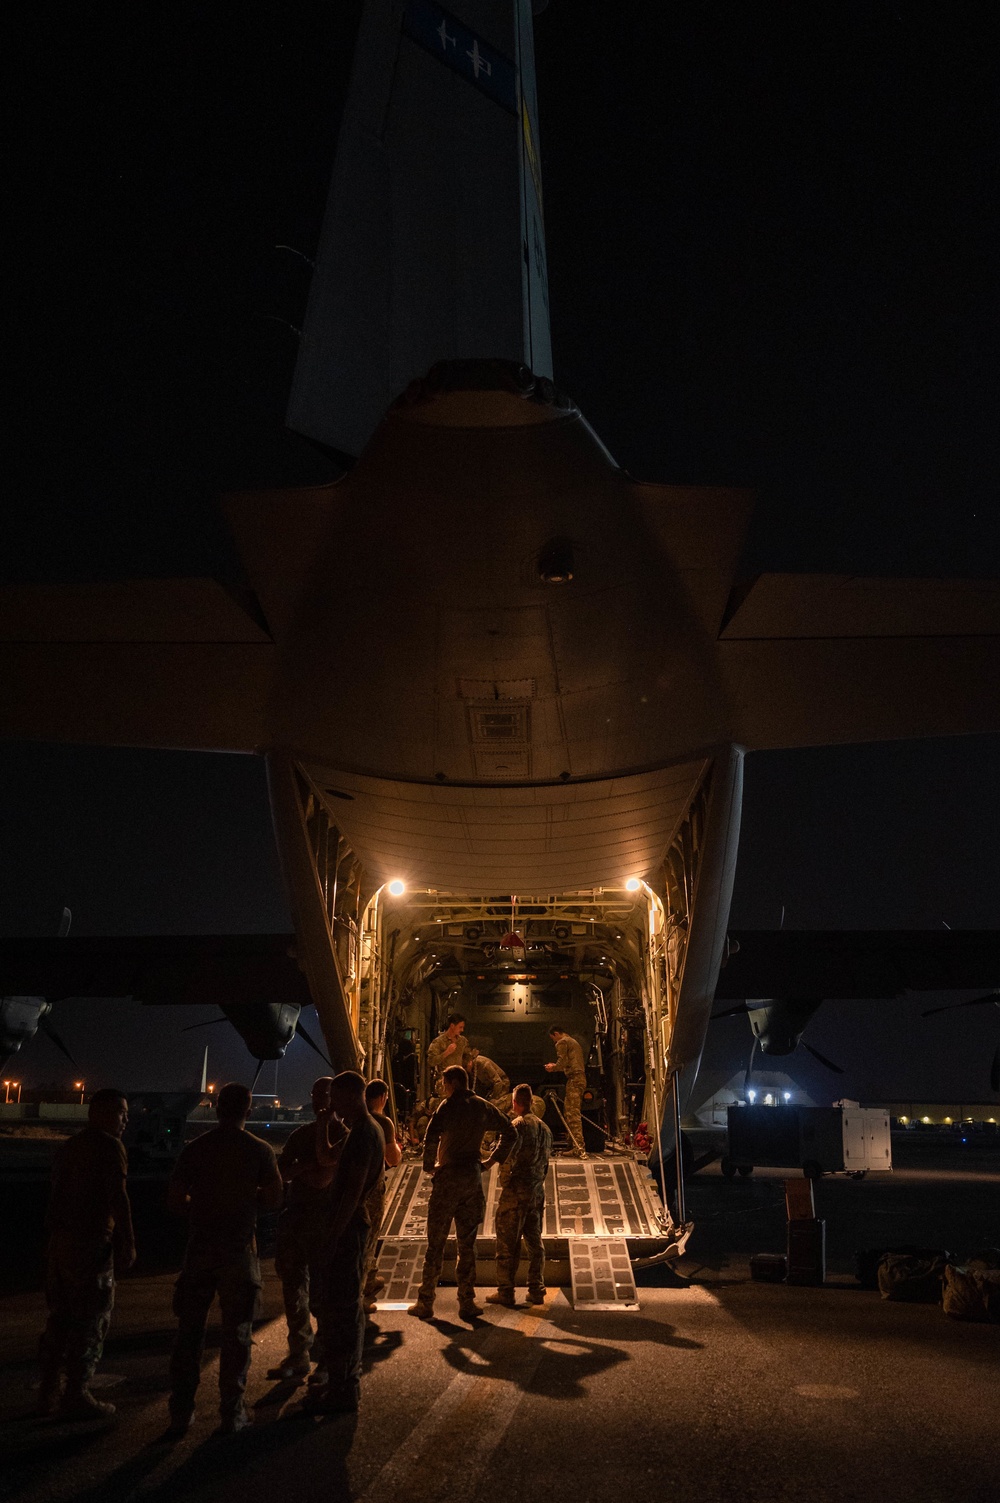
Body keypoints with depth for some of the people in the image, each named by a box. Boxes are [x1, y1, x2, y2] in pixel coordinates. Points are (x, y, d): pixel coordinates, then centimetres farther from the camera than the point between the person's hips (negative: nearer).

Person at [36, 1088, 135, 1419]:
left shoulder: (69, 1147, 17)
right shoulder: (109, 1146, -11)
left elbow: (57, 1196, 19)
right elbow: (117, 1197, -17)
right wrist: (127, 1243, -14)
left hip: (59, 1242, 9)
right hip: (92, 1243, -8)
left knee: (59, 1318, 15)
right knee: (91, 1321, 0)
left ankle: (48, 1393, 21)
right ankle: (76, 1396, 4)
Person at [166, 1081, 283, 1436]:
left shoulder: (195, 1148, -3)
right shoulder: (259, 1150, -6)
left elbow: (175, 1201, -2)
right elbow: (274, 1200, -4)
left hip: (200, 1248, 1)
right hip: (239, 1250, -1)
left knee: (189, 1331, 11)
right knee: (237, 1332, 9)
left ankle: (180, 1413, 14)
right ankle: (232, 1412, 14)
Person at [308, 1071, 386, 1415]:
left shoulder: (363, 1134, -19)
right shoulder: (368, 1129, 13)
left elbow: (353, 1192, -23)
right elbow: (325, 1156, 23)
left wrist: (332, 1236, -22)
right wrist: (326, 1121, 12)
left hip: (348, 1227, -11)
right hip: (350, 1225, 11)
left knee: (340, 1307, -4)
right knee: (344, 1306, 18)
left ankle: (342, 1391, 3)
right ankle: (345, 1383, 29)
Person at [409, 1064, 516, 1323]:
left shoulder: (449, 1106, -11)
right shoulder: (483, 1107, 7)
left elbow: (431, 1139, -25)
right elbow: (510, 1134, 14)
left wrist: (429, 1166, -10)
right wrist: (493, 1160, 14)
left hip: (448, 1178, -5)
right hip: (473, 1178, 5)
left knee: (435, 1243, 3)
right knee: (467, 1243, 10)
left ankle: (425, 1302, 9)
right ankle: (467, 1302, 10)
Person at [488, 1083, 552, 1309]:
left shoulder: (518, 1125, -12)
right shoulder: (544, 1128, 11)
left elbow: (508, 1157, -17)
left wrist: (504, 1182, -4)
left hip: (516, 1191, -7)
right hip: (538, 1192, 7)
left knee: (507, 1243, -1)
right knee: (534, 1242, 12)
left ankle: (505, 1291, 1)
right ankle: (536, 1291, 13)